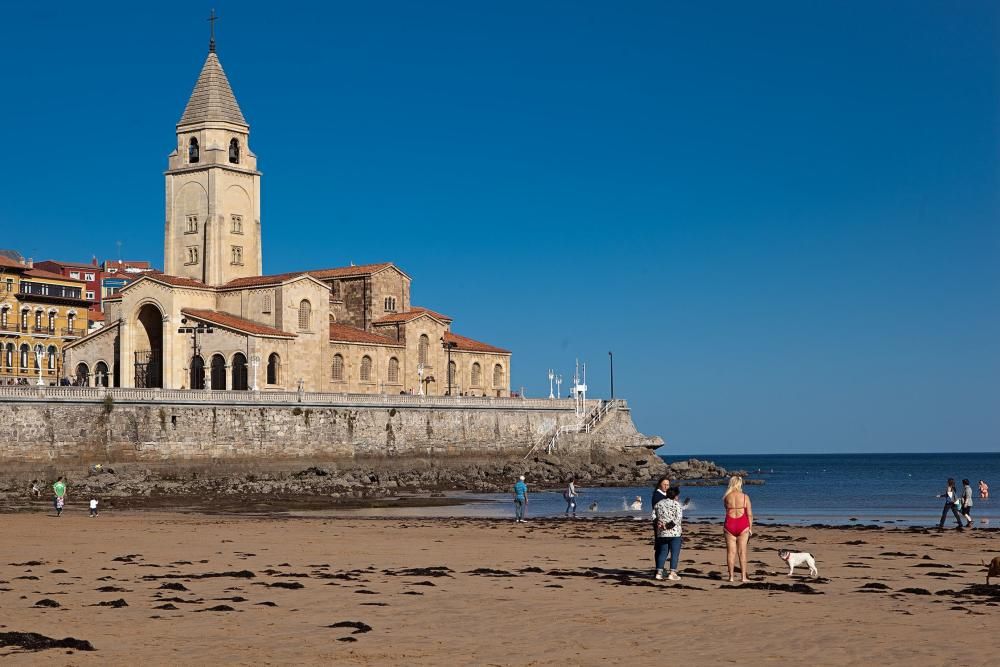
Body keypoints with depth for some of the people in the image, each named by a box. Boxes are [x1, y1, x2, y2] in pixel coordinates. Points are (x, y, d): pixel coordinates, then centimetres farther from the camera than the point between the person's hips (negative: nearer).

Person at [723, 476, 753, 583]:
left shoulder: (726, 496, -1)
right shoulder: (745, 497, -3)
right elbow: (750, 514, -3)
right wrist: (750, 528, 5)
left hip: (729, 525, 1)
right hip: (743, 525, -1)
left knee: (731, 552, 6)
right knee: (742, 552, 5)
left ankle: (731, 576, 7)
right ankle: (744, 577, 6)